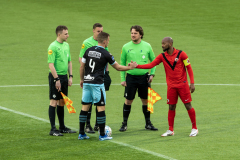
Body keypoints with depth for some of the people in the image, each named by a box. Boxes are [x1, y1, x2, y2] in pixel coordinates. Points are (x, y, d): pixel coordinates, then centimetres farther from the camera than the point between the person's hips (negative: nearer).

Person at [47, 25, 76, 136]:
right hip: (55, 77, -8)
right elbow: (51, 64, -17)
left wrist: (70, 76, 12)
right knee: (54, 102, -5)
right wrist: (56, 79, -19)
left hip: (64, 76, 8)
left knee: (62, 102, 13)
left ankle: (62, 127, 20)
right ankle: (53, 129, -4)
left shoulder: (66, 45, 12)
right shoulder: (53, 47, -13)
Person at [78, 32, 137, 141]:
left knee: (85, 107, 9)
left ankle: (81, 133, 12)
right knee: (101, 107, 0)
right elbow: (117, 67, 2)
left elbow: (82, 66, 12)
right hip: (97, 83, -6)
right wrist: (130, 67, 16)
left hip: (86, 82, 6)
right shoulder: (105, 54, -8)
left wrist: (82, 79, 25)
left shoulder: (88, 51, 6)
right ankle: (102, 135, 1)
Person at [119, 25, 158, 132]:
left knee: (145, 100, 6)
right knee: (128, 100, 1)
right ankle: (124, 124, 11)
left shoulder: (147, 46, 1)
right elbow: (122, 63, 5)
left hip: (144, 77, 1)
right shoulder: (126, 47, 0)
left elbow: (153, 61, 10)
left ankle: (148, 123, 17)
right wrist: (122, 78, -1)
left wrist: (152, 74, -2)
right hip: (131, 77, -1)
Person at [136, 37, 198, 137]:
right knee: (171, 107, 3)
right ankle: (170, 130, 11)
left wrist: (192, 83, -9)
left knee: (188, 105, -1)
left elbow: (189, 68, -3)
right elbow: (151, 65, -3)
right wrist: (136, 66, -14)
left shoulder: (181, 54, -6)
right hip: (171, 86, 3)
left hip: (183, 85, -3)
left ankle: (194, 128, 9)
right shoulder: (162, 56, 3)